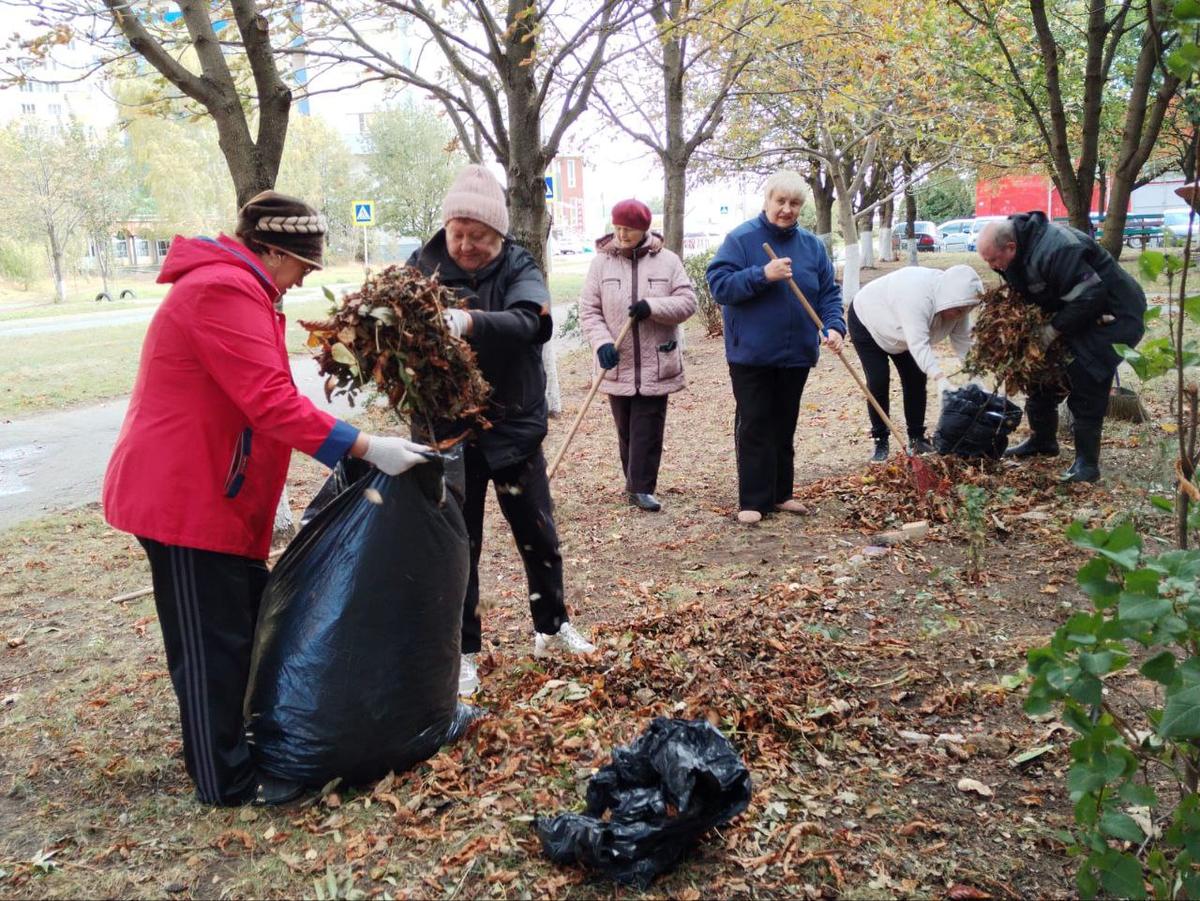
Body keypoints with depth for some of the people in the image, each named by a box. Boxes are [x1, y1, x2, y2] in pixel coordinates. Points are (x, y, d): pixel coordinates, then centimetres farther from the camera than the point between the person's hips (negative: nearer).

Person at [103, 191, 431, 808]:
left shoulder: (233, 288, 16)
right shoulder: (224, 292, -20)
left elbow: (259, 398, 17)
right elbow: (272, 402, -29)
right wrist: (368, 448, -29)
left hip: (212, 491, 11)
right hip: (188, 497, -11)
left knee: (241, 623, 20)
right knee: (212, 643, 0)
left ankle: (243, 740, 35)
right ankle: (227, 781, 14)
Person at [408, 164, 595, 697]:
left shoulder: (518, 267, -8)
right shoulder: (423, 265, -6)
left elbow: (525, 321, -29)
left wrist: (469, 321, -47)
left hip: (514, 425, 1)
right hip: (450, 431, -1)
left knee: (538, 534, 13)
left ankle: (552, 629, 36)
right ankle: (463, 652, 24)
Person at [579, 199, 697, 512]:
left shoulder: (667, 261, 0)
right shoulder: (601, 262, 0)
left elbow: (687, 301, -3)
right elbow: (588, 310, -2)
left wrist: (652, 307, -19)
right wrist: (602, 343, -18)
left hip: (656, 365, -1)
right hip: (617, 364, 1)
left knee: (648, 430, -1)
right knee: (626, 429, 11)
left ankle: (641, 488, 4)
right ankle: (636, 483, 27)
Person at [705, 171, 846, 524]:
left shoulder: (812, 245, 7)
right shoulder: (741, 239, -7)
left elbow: (829, 292, 8)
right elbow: (718, 284, -14)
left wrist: (833, 326, -10)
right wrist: (762, 274, -25)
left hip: (796, 355, 5)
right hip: (751, 354, -5)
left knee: (784, 428, 13)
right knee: (754, 428, -2)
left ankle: (780, 493, 24)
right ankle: (753, 500, 4)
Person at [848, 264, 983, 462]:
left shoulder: (955, 300, -18)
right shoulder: (918, 295, -42)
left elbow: (964, 342, -15)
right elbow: (919, 343, -49)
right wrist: (940, 378, -59)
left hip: (897, 329, 7)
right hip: (866, 320, -7)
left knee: (916, 378, -1)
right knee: (878, 381, -14)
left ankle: (917, 438, 7)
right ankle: (880, 442, -4)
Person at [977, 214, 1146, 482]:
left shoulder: (1054, 251, -34)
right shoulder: (1019, 251, -3)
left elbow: (1088, 297, -33)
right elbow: (1026, 294, 9)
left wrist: (1054, 329, -25)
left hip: (1108, 315, -10)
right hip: (1073, 314, 10)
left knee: (1086, 382, -15)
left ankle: (1087, 462, -8)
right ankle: (1042, 440, 28)